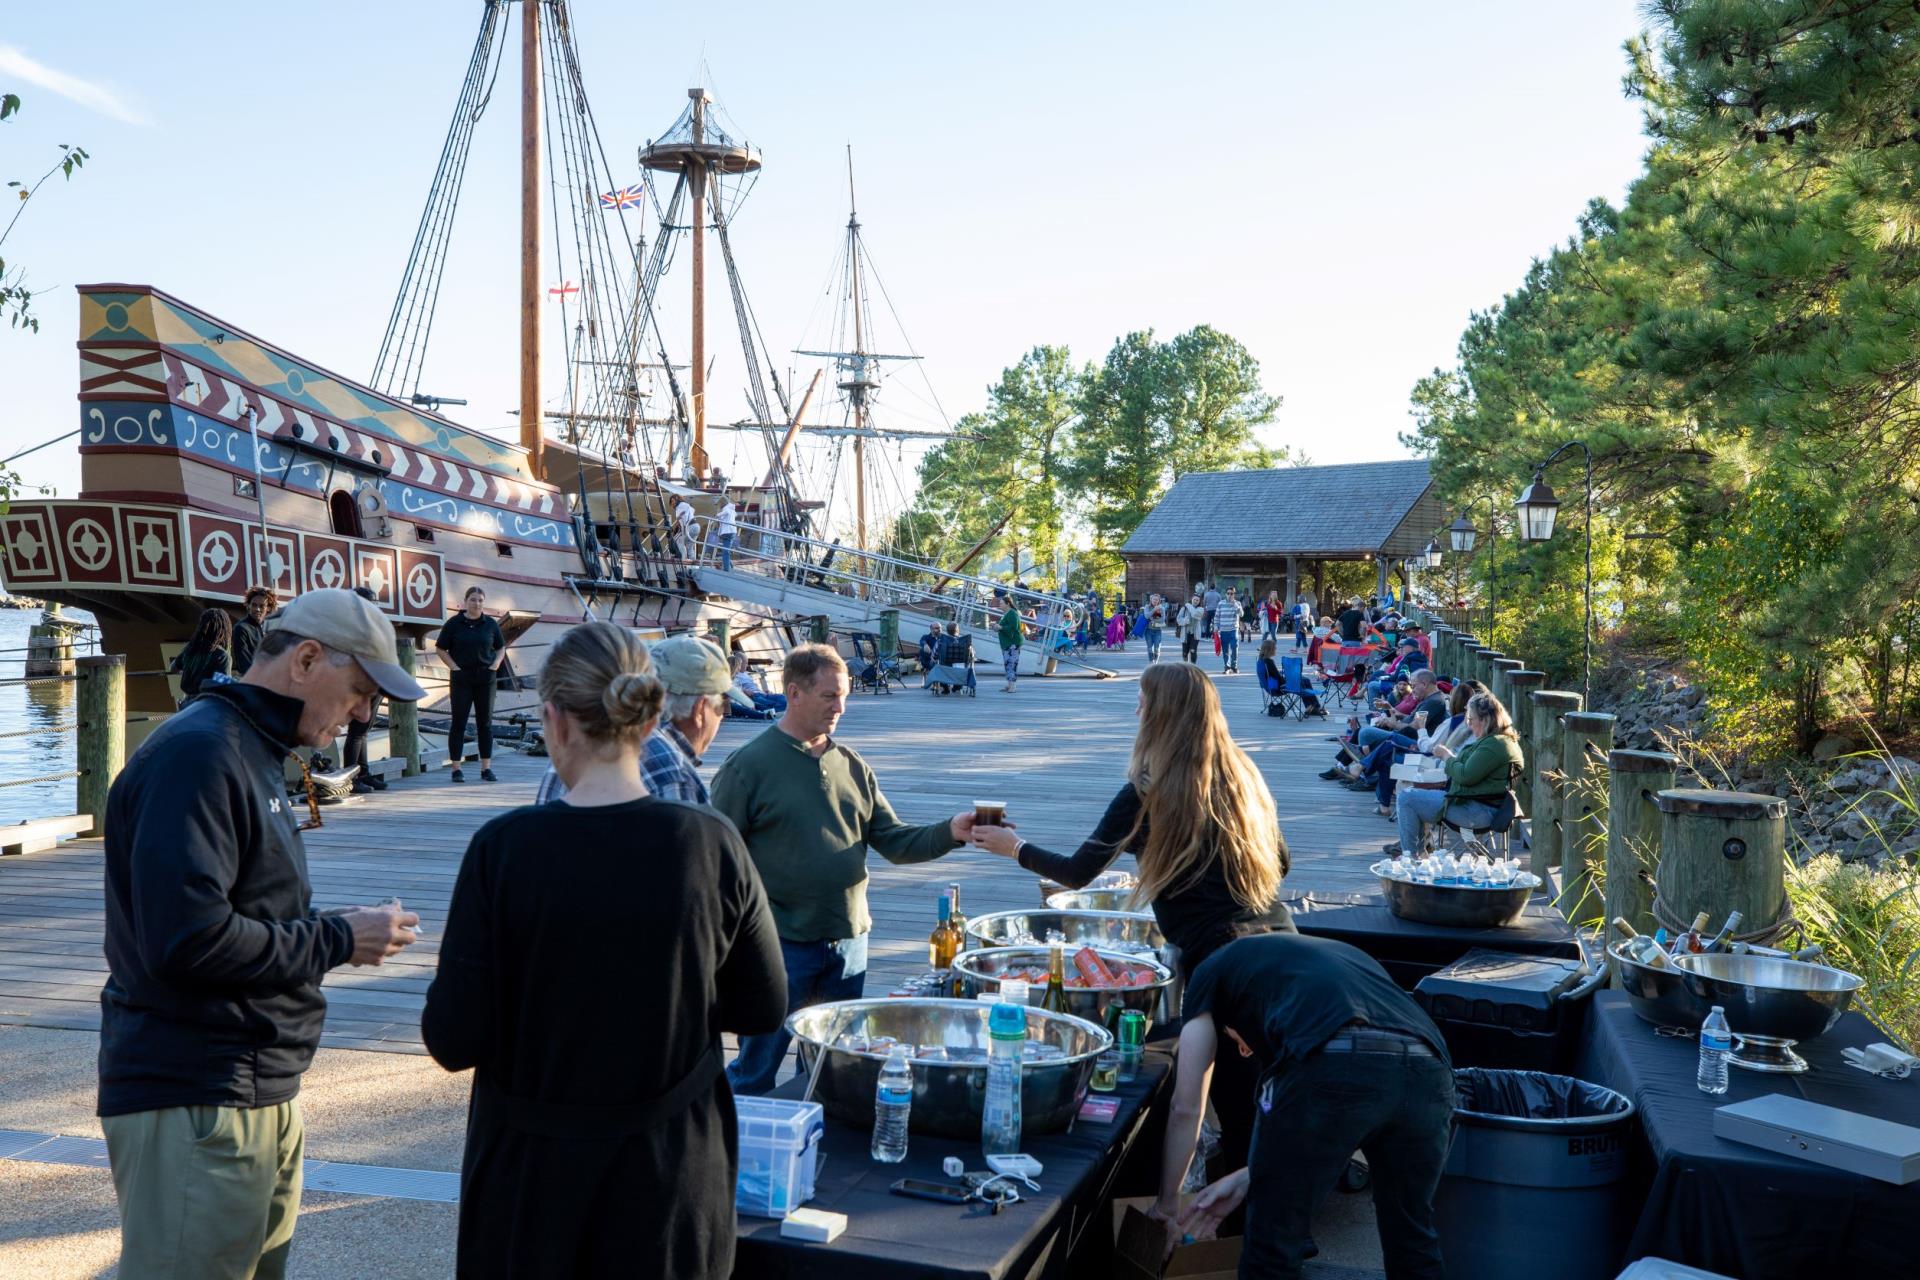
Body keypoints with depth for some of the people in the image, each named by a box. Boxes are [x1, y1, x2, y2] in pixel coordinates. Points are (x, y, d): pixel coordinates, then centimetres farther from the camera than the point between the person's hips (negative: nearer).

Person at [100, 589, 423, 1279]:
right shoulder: (198, 752, -17)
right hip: (193, 1110, -10)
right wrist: (335, 939, -15)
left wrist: (338, 926, 3)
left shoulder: (251, 754, 17)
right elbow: (186, 939, -26)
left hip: (264, 1092, 10)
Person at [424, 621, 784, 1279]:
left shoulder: (504, 847, -18)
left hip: (534, 1175, -1)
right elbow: (762, 1009, -2)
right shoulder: (712, 843, -13)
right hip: (670, 1176, 1)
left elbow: (453, 1042, -13)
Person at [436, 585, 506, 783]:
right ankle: (456, 769, 3)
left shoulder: (490, 624, 6)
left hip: (485, 678, 2)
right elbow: (441, 649, 2)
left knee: (485, 722, 5)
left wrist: (495, 665, -2)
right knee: (459, 723, -1)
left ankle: (486, 768, 11)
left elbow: (501, 648, 14)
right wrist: (454, 667, -8)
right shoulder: (454, 623, -1)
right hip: (461, 678, -2)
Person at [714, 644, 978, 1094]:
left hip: (848, 941, 6)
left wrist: (951, 832, -9)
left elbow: (894, 841, 8)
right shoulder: (749, 765, -9)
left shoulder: (851, 765, 9)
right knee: (755, 1074, 3)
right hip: (780, 945, -6)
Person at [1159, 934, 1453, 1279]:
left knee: (1271, 1248, 13)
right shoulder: (1340, 956, 43)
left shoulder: (1213, 972, 29)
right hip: (1428, 1071, 6)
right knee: (1412, 1238, 28)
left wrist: (1167, 1200, 40)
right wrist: (1247, 1179, 40)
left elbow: (1186, 1107, 27)